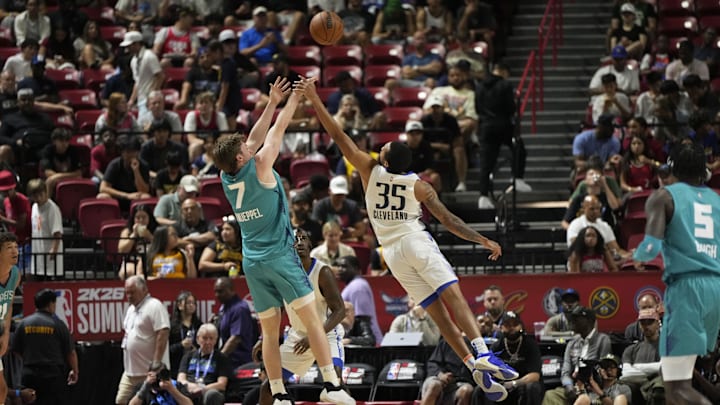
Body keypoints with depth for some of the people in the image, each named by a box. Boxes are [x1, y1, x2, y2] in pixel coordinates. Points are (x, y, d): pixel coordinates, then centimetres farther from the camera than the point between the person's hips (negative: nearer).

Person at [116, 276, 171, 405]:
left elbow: (163, 335, -20)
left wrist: (156, 364, -23)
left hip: (149, 371, -9)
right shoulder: (131, 309, 17)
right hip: (130, 371, 9)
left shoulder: (154, 306, -13)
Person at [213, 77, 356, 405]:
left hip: (252, 263, 6)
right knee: (311, 317, -6)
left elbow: (255, 138, 16)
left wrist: (272, 102, 20)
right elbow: (277, 132, -1)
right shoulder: (259, 168, -10)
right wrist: (295, 98, 10)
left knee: (270, 330, 7)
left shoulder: (226, 178, 6)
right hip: (279, 256, -6)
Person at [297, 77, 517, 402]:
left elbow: (338, 136, -2)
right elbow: (449, 221, -3)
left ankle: (473, 365, -9)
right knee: (454, 296, -15)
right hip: (416, 241, -3)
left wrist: (314, 100, 0)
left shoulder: (370, 170, -1)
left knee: (436, 310, 0)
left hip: (392, 250, 3)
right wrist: (484, 241, 3)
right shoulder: (419, 186, -3)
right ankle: (482, 354, -36)